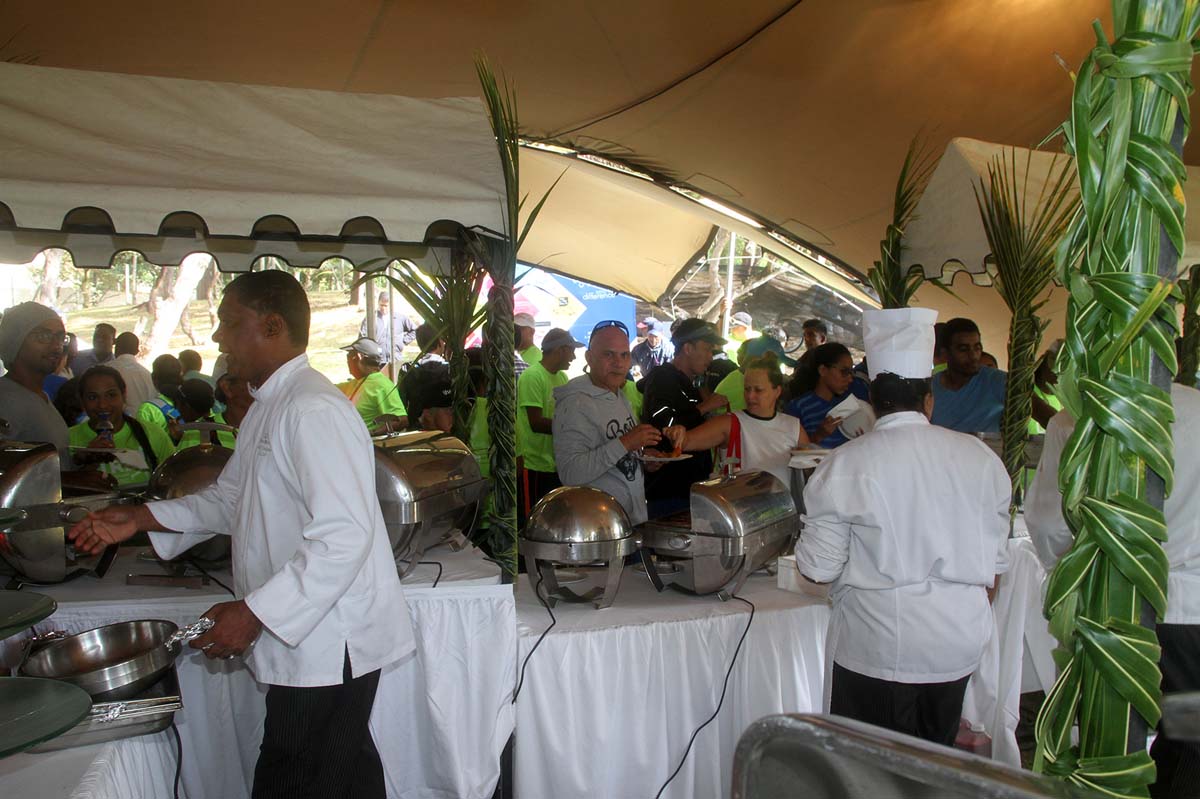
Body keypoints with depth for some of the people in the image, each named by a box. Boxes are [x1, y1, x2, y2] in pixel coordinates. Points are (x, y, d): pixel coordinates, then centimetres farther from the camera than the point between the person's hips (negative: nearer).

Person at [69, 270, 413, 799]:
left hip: (328, 644, -10)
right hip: (311, 643, 10)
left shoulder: (312, 410, -21)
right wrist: (141, 517, 12)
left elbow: (344, 534, -28)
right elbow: (230, 498, 24)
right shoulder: (269, 408, 15)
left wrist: (255, 612, -24)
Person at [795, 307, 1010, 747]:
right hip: (959, 645, 4)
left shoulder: (846, 465, -13)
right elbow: (994, 561, 8)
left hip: (878, 648, -4)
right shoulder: (980, 458, 0)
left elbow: (817, 569, -11)